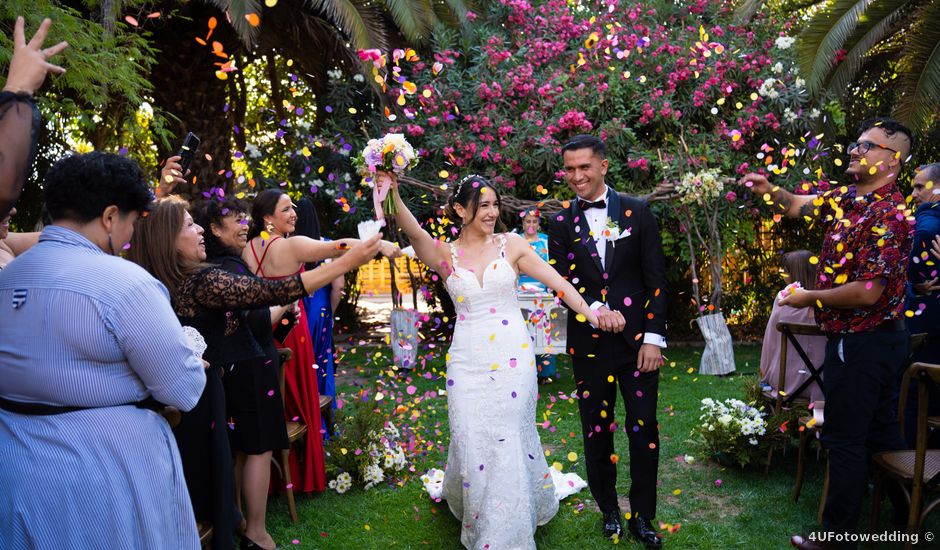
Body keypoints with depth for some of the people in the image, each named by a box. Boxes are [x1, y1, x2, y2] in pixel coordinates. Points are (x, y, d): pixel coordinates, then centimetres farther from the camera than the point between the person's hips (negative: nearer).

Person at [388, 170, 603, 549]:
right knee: (472, 444, 6)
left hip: (512, 357, 0)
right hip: (468, 362, 1)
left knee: (509, 443, 2)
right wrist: (393, 195, -37)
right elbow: (414, 233, -20)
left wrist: (591, 316, -13)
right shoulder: (444, 255, 1)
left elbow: (559, 283, -2)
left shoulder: (511, 245, 2)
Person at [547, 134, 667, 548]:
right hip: (589, 344, 1)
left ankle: (642, 517, 23)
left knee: (644, 431, 5)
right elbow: (562, 280, -3)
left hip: (638, 340, -1)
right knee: (596, 431, 12)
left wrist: (654, 338, -7)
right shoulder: (561, 224, 5)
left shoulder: (637, 212, 1)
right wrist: (596, 308, -21)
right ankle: (609, 509, 31)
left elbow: (656, 279, -1)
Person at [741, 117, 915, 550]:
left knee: (845, 438, 2)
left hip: (863, 343, -9)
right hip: (878, 338, 9)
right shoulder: (848, 197, 5)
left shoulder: (887, 215, -22)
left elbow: (868, 291, -27)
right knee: (880, 428, 22)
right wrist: (770, 190, -4)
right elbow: (800, 205, 17)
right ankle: (906, 507, 39)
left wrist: (810, 297, -14)